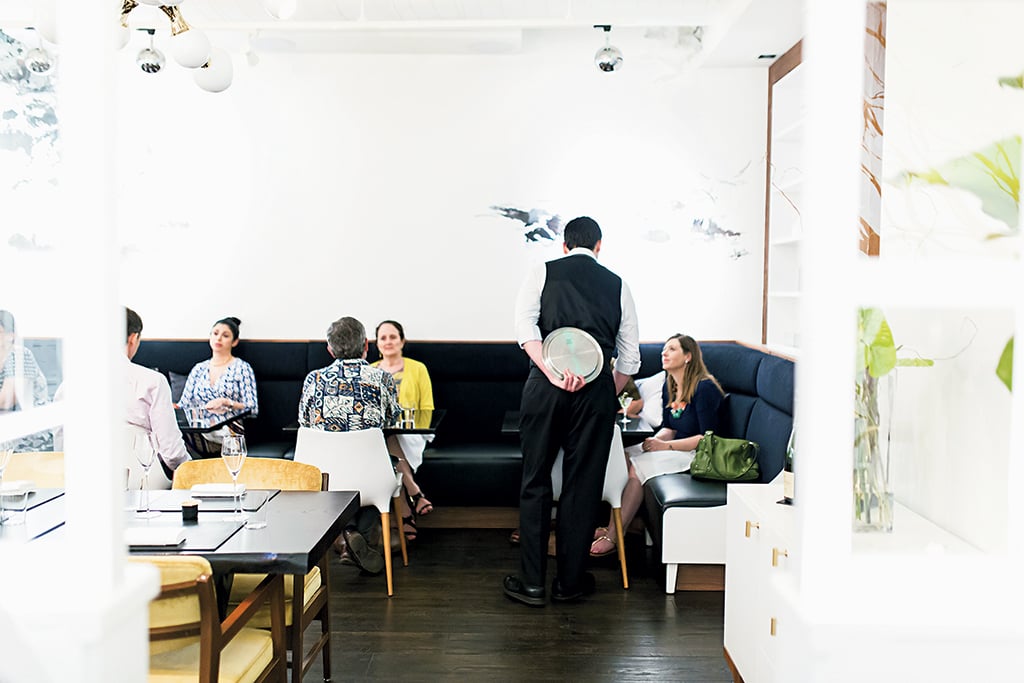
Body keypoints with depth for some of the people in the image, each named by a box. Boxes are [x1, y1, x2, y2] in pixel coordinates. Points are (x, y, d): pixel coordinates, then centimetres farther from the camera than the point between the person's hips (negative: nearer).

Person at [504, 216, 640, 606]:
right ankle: (569, 582, 19)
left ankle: (532, 583, 14)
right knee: (583, 484, 9)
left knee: (535, 482, 9)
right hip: (597, 387, 1)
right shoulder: (617, 285, 15)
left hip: (545, 384, -1)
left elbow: (525, 326, -8)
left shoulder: (542, 274, 10)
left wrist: (553, 375, -15)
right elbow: (630, 356, 15)